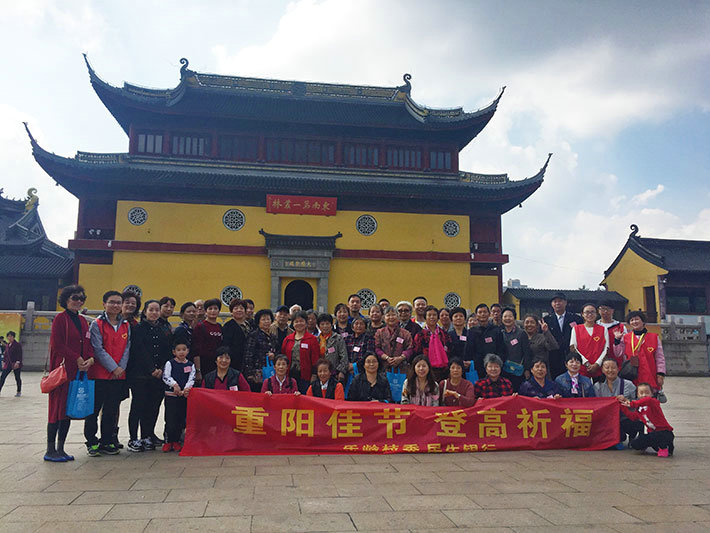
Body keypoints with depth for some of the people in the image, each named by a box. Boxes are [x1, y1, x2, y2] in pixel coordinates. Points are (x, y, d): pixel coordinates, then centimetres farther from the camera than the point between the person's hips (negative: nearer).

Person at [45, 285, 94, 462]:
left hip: (79, 371, 7)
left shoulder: (82, 320, 16)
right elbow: (57, 344, -13)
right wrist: (77, 359, -14)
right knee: (58, 408, -4)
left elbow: (88, 344, 17)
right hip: (63, 369, -7)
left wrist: (91, 358, -3)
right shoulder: (60, 318, -5)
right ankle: (50, 450, 4)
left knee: (69, 409, 9)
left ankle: (60, 449, 17)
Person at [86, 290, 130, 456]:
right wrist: (113, 367, -14)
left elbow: (127, 348, 7)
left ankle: (107, 442, 20)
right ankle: (91, 442, 15)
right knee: (94, 409, 3)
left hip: (119, 375, 4)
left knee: (111, 410, 10)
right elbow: (98, 349, -10)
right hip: (99, 374, -4)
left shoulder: (126, 326, 11)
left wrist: (121, 367, -7)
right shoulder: (97, 324, -4)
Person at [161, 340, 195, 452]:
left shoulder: (190, 365, 8)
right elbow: (165, 377, -7)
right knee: (170, 419, -4)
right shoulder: (169, 363, 1)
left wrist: (186, 389, -15)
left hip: (185, 396, 3)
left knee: (181, 419, 6)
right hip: (171, 395, -3)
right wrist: (174, 384, -21)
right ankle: (168, 442, 9)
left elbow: (191, 379, 2)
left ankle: (176, 441, 19)